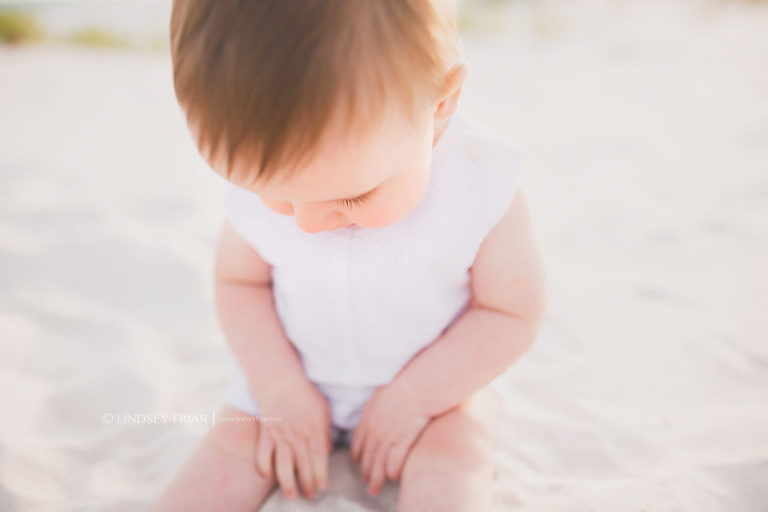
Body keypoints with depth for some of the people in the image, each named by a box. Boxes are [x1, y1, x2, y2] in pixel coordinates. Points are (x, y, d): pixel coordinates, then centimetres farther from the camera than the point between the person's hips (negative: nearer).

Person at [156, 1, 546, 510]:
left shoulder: (483, 181, -26)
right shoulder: (257, 178, -18)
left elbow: (514, 313, -15)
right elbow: (238, 281, -2)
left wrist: (413, 395, -19)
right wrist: (280, 389, -14)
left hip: (438, 377, -2)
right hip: (295, 376, 2)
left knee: (451, 451, -26)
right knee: (232, 446, -13)